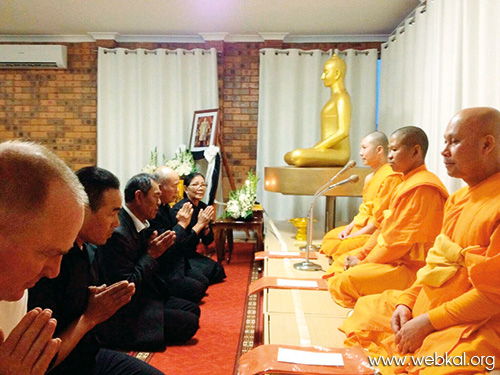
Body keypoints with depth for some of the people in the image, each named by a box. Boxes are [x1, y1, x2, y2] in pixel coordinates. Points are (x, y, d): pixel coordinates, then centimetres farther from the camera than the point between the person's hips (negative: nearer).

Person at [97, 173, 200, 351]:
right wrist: (151, 254, -18)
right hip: (126, 314, -10)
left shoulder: (138, 224, 5)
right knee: (190, 322, -14)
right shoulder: (117, 232, -26)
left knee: (193, 309, 9)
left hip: (145, 298, 10)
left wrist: (155, 249, -6)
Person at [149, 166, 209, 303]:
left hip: (177, 265, 10)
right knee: (197, 289, -12)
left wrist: (178, 219, -3)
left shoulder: (165, 206, 7)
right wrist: (181, 224, -17)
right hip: (163, 274, -10)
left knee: (204, 281, 10)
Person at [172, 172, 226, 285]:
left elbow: (208, 241, 7)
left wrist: (206, 224, -13)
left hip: (192, 254, 7)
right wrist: (199, 224, -22)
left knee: (218, 269, -12)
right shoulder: (179, 208, -18)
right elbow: (180, 244, -23)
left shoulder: (203, 207, 3)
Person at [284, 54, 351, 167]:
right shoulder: (335, 98, 21)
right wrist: (313, 149, 11)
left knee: (296, 155, -30)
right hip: (330, 153, 10)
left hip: (338, 154, -10)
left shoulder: (342, 97, -10)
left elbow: (343, 132, -20)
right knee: (288, 157, 12)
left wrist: (315, 149, -17)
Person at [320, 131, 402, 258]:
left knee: (336, 247, -22)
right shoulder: (370, 177, 13)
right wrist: (348, 228, 2)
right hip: (361, 227, 10)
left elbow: (379, 220, -21)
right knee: (329, 237, 11)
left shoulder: (390, 177, -20)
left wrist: (355, 235, -15)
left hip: (375, 233, -10)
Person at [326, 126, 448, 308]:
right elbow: (386, 228, 16)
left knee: (344, 282, -23)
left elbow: (399, 241, -21)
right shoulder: (407, 184, 17)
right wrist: (360, 254, 4)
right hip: (398, 261, 11)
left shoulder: (422, 188, -18)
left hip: (412, 269, -11)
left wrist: (364, 263, -10)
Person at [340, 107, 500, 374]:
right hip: (426, 305, 9)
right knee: (365, 312, 12)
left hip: (474, 324, -9)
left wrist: (427, 322, -20)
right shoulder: (459, 198, 10)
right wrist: (408, 301, 1)